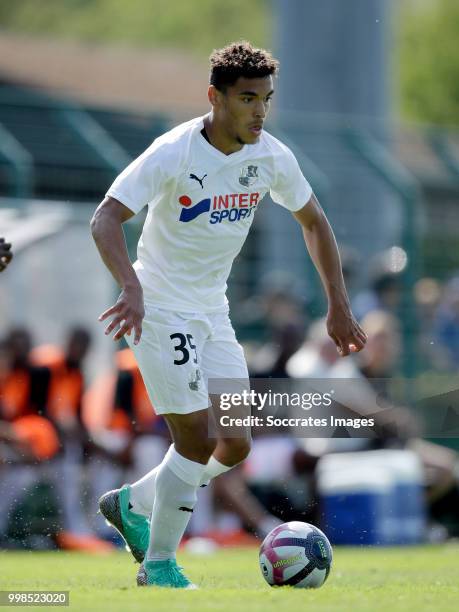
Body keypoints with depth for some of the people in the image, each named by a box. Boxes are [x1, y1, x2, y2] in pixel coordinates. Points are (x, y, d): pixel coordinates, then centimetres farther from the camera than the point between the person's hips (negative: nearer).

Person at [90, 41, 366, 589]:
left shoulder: (271, 157, -3)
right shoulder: (173, 153, -21)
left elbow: (312, 221, 12)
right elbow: (105, 219, -28)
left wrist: (338, 307, 8)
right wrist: (132, 288, -44)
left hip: (212, 312, 7)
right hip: (160, 311, -7)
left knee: (235, 446, 5)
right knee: (198, 439, -13)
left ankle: (131, 504, 27)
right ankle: (158, 567, 2)